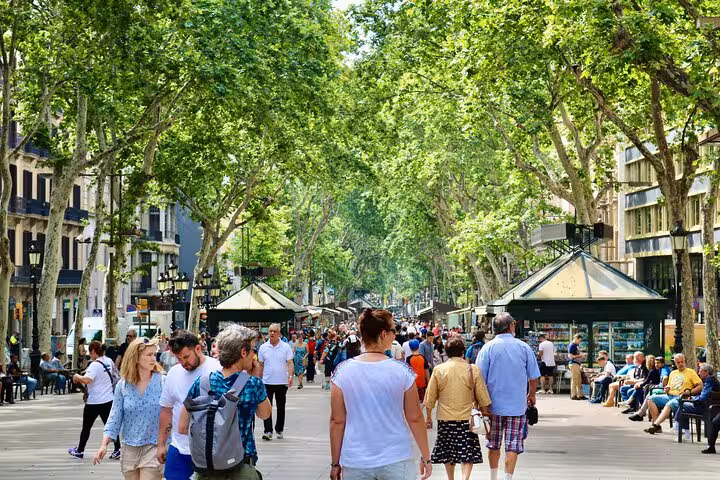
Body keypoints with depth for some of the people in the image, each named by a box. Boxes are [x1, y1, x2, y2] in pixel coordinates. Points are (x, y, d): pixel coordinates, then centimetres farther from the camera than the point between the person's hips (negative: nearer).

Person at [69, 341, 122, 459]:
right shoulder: (109, 361, 5)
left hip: (94, 402, -7)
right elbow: (114, 375, 25)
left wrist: (77, 376, -13)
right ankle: (117, 450, -1)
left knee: (86, 427, 9)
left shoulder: (95, 365, -19)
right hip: (109, 400, 7)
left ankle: (79, 451, 22)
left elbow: (86, 380, -32)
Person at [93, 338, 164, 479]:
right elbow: (115, 417, 3)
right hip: (129, 448, 3)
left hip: (153, 447, -3)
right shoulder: (123, 385, 0)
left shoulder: (162, 381, -6)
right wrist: (104, 444, -6)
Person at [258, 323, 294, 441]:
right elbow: (261, 365, 11)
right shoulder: (263, 347, 5)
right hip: (267, 382, 1)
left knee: (281, 408, 9)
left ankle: (279, 430, 20)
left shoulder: (286, 347, 0)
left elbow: (290, 363, -3)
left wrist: (290, 376, -18)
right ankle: (268, 431, -6)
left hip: (282, 382, -1)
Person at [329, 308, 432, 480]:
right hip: (397, 461, -1)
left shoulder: (342, 372, -5)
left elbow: (336, 421, -1)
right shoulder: (403, 371, -7)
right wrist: (426, 457, 11)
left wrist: (335, 463, 8)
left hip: (355, 464, 1)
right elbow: (415, 418, -1)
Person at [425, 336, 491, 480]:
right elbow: (482, 399, -2)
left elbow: (430, 397, 1)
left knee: (448, 452, 16)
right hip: (467, 418, -1)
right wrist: (484, 414, 12)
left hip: (445, 418, 1)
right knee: (468, 452, 3)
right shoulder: (473, 370, -7)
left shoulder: (438, 370, -5)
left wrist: (428, 417, 13)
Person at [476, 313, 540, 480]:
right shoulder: (524, 347, -3)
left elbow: (480, 378, -5)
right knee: (513, 446, 1)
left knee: (494, 444, 16)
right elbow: (534, 377, 4)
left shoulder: (488, 348, -4)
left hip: (494, 405, 1)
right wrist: (531, 395, 21)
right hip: (518, 405, -1)